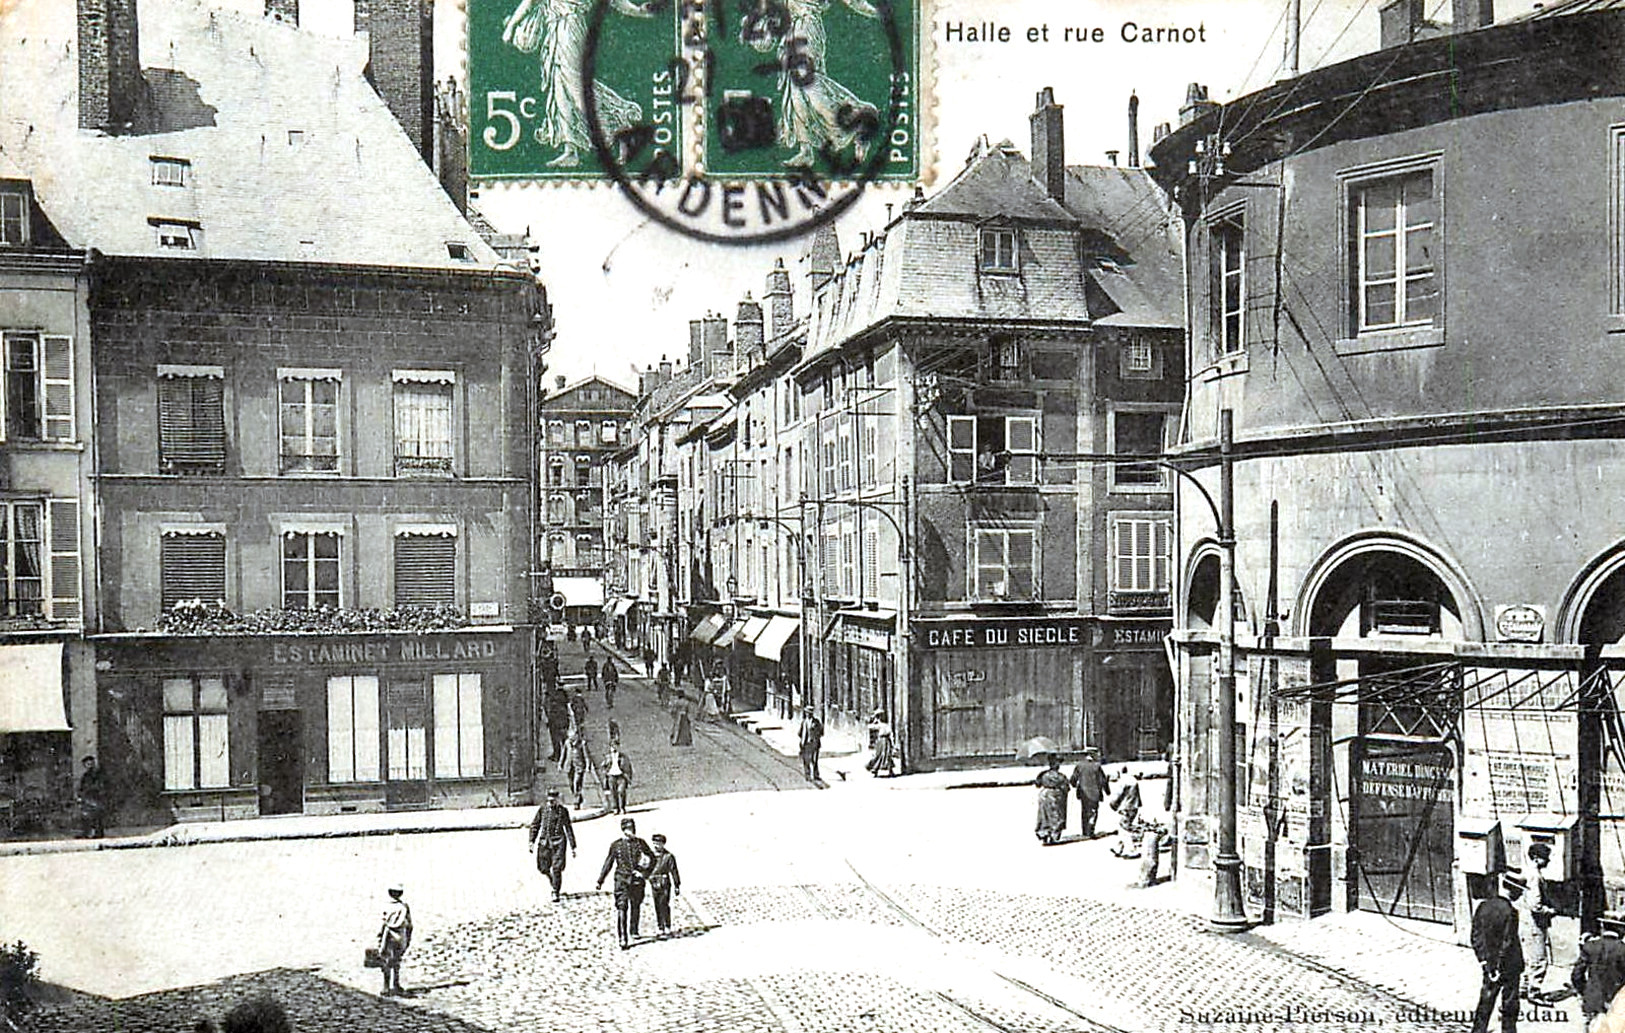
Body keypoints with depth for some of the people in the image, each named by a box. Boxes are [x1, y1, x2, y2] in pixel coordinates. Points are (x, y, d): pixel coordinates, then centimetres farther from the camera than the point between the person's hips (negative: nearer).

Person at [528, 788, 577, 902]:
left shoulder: (563, 811, -1)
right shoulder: (542, 809, 3)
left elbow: (568, 828, 4)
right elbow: (535, 825, 11)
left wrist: (573, 847, 3)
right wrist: (532, 841, 2)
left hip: (558, 841, -3)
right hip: (544, 841, 3)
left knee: (557, 868, -8)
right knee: (543, 867, 4)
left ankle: (555, 893, 1)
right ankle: (553, 880, 34)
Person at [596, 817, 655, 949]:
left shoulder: (640, 843, 1)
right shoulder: (616, 845, -2)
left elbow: (652, 857, 10)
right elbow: (608, 863, 3)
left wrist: (644, 872, 0)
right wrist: (600, 881, 4)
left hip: (637, 880, 2)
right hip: (622, 880, -2)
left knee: (636, 907, 16)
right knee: (621, 908, -12)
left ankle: (634, 931, 37)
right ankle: (623, 939, -13)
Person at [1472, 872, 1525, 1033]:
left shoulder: (1483, 907, 0)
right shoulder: (1510, 912, -21)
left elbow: (1476, 937, 4)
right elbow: (1508, 944, -19)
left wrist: (1483, 960, 9)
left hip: (1490, 965, 6)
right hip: (1509, 967, -6)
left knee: (1485, 1002, 14)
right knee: (1509, 1007, 9)